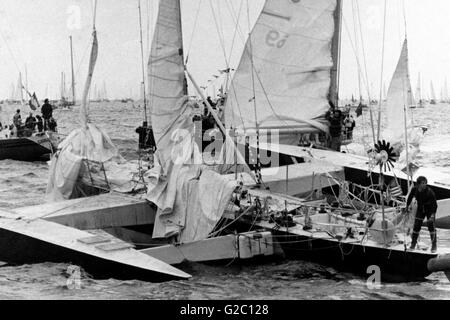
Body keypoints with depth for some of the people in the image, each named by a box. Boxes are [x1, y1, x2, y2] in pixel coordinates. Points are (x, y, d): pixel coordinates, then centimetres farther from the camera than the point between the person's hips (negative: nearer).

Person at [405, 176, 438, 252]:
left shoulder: (429, 191, -27)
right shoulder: (414, 190, -15)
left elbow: (434, 203, -24)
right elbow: (410, 197, 6)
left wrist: (433, 214, -31)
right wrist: (407, 206, 13)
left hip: (430, 210, -4)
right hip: (420, 209, 4)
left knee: (431, 226, -10)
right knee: (416, 225, 3)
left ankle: (434, 245, 2)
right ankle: (413, 244, 16)